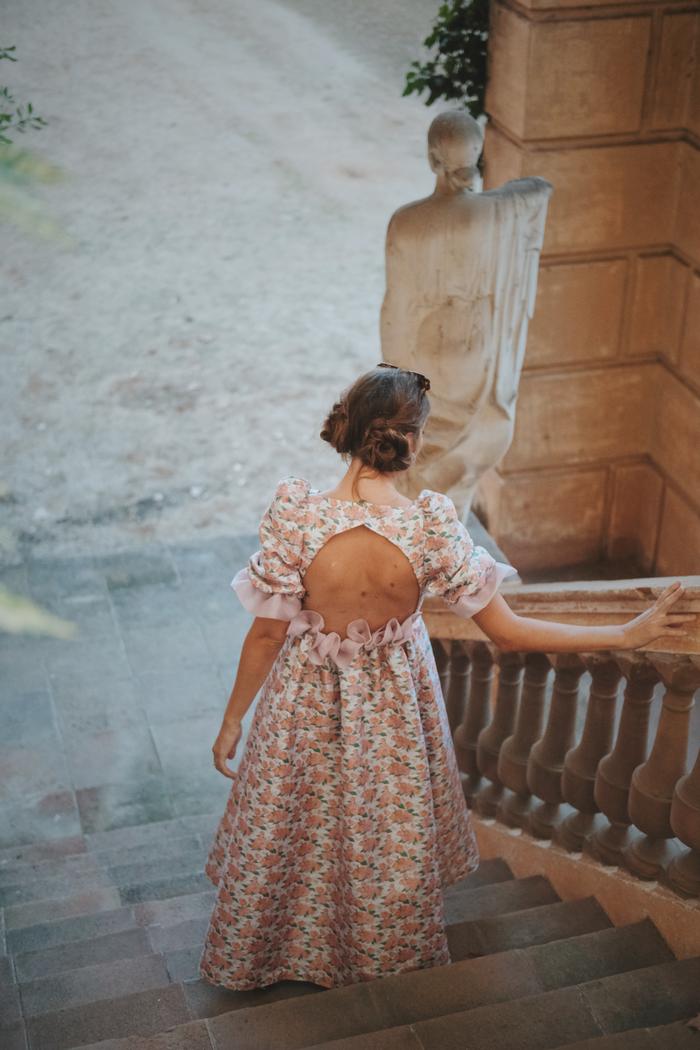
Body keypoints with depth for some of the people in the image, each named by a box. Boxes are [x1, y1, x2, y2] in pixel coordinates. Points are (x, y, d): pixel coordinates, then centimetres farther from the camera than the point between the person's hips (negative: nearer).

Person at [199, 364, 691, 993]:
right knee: (391, 840, 29)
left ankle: (263, 955, 51)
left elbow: (266, 634, -18)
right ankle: (385, 956, 55)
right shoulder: (431, 528, -29)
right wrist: (628, 635, -11)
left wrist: (232, 722, -2)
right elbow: (508, 632, -21)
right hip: (394, 708, 0)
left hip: (308, 705, 0)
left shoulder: (295, 517, -30)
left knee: (291, 833, 27)